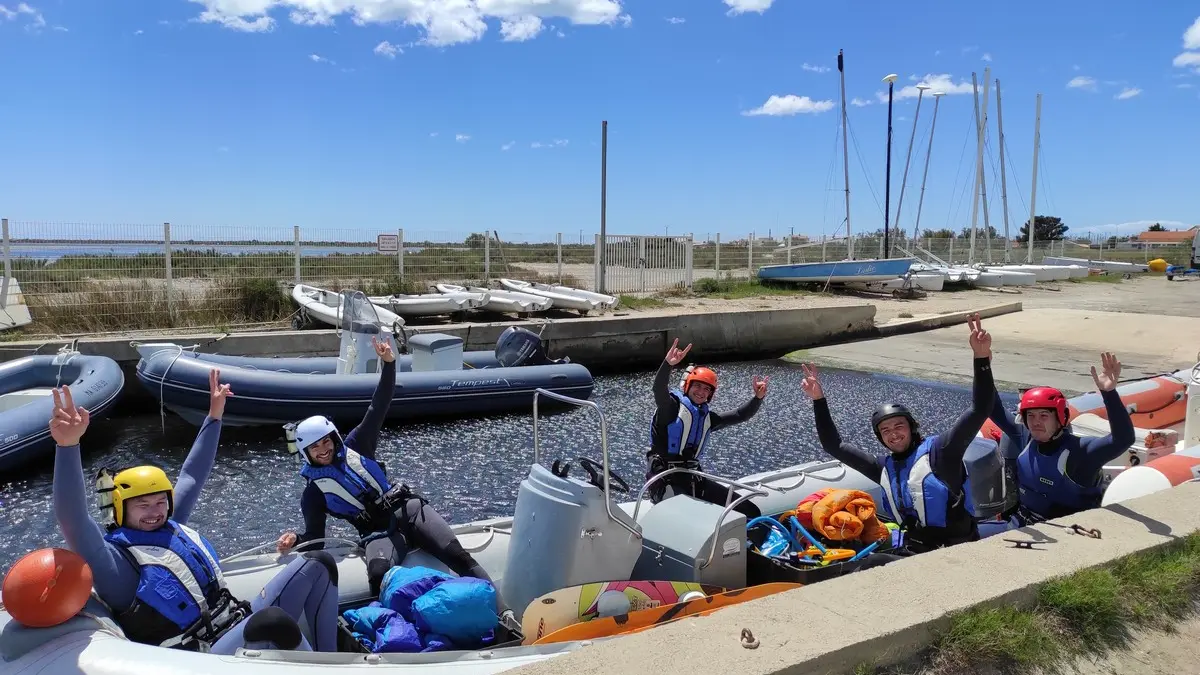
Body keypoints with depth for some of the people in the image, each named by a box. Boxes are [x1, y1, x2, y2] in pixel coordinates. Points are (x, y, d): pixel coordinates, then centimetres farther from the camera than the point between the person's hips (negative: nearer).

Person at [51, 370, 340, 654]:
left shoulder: (172, 529, 14)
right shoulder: (115, 560, -7)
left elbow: (191, 476, 26)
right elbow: (72, 517, -24)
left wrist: (214, 416, 28)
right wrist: (68, 445, -39)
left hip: (242, 624, 9)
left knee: (319, 564, 2)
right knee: (275, 621, -40)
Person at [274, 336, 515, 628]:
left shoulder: (355, 446, 13)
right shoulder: (313, 492, 11)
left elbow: (378, 408, 7)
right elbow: (316, 535, 11)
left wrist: (389, 364, -5)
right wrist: (295, 539, -13)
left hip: (407, 508, 1)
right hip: (378, 532, -1)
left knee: (458, 556, -19)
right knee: (379, 575, -38)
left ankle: (502, 612, -23)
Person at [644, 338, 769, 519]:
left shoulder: (707, 417, 17)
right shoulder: (671, 406, -4)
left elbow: (740, 415, 15)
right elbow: (659, 389, -25)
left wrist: (758, 397, -3)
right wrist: (668, 364, -44)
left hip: (693, 478, 7)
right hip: (665, 479, -7)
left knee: (751, 512, 2)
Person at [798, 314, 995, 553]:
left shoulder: (938, 450, -4)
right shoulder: (884, 467, 12)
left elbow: (979, 411, -13)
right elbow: (834, 445, 18)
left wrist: (981, 358, -25)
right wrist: (818, 399, 11)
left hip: (956, 551, -5)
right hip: (913, 551, 5)